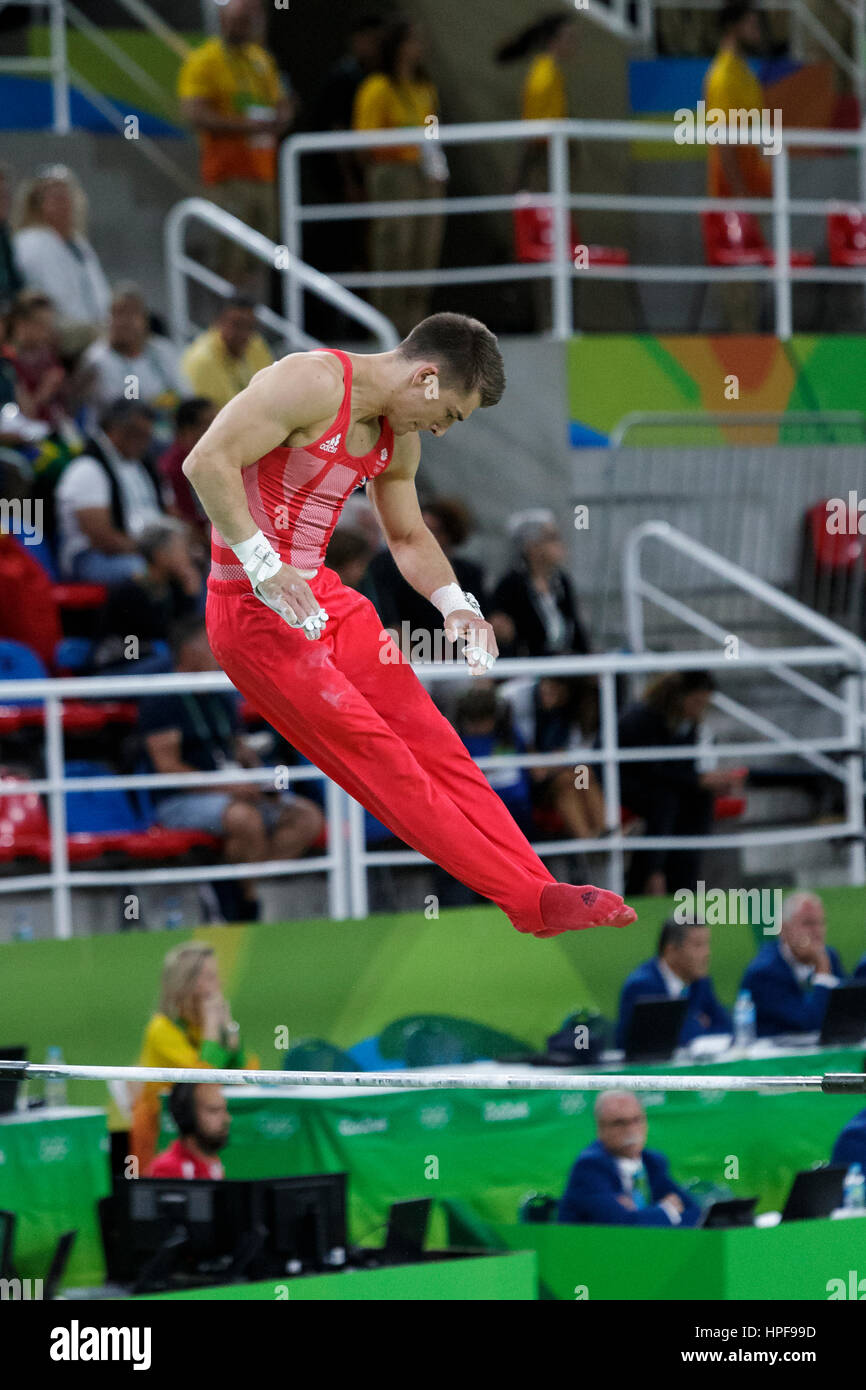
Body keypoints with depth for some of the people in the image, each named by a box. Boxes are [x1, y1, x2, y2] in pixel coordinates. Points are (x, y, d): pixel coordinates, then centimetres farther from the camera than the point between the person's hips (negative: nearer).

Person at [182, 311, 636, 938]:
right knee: (384, 765, -9)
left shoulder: (399, 440, 11)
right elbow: (207, 461, -24)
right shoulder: (312, 383, -17)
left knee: (436, 746, 2)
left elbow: (409, 537, 25)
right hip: (253, 609, -9)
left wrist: (455, 604, 5)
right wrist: (264, 566, -28)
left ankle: (544, 893, 1)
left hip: (323, 597, 9)